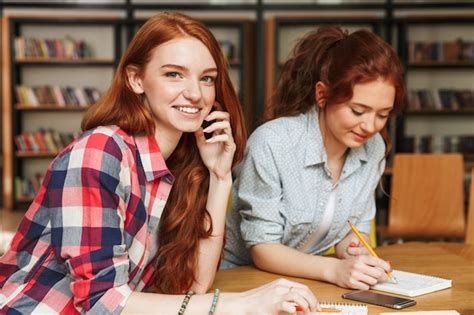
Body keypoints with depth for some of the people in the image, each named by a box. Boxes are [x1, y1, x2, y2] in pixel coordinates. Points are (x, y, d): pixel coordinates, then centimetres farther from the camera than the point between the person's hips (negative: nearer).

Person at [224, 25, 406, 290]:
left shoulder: (374, 149, -5)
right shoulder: (271, 143, -22)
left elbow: (357, 227, 7)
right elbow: (262, 248, -18)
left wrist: (350, 248, -15)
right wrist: (335, 270, -31)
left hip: (305, 277, 5)